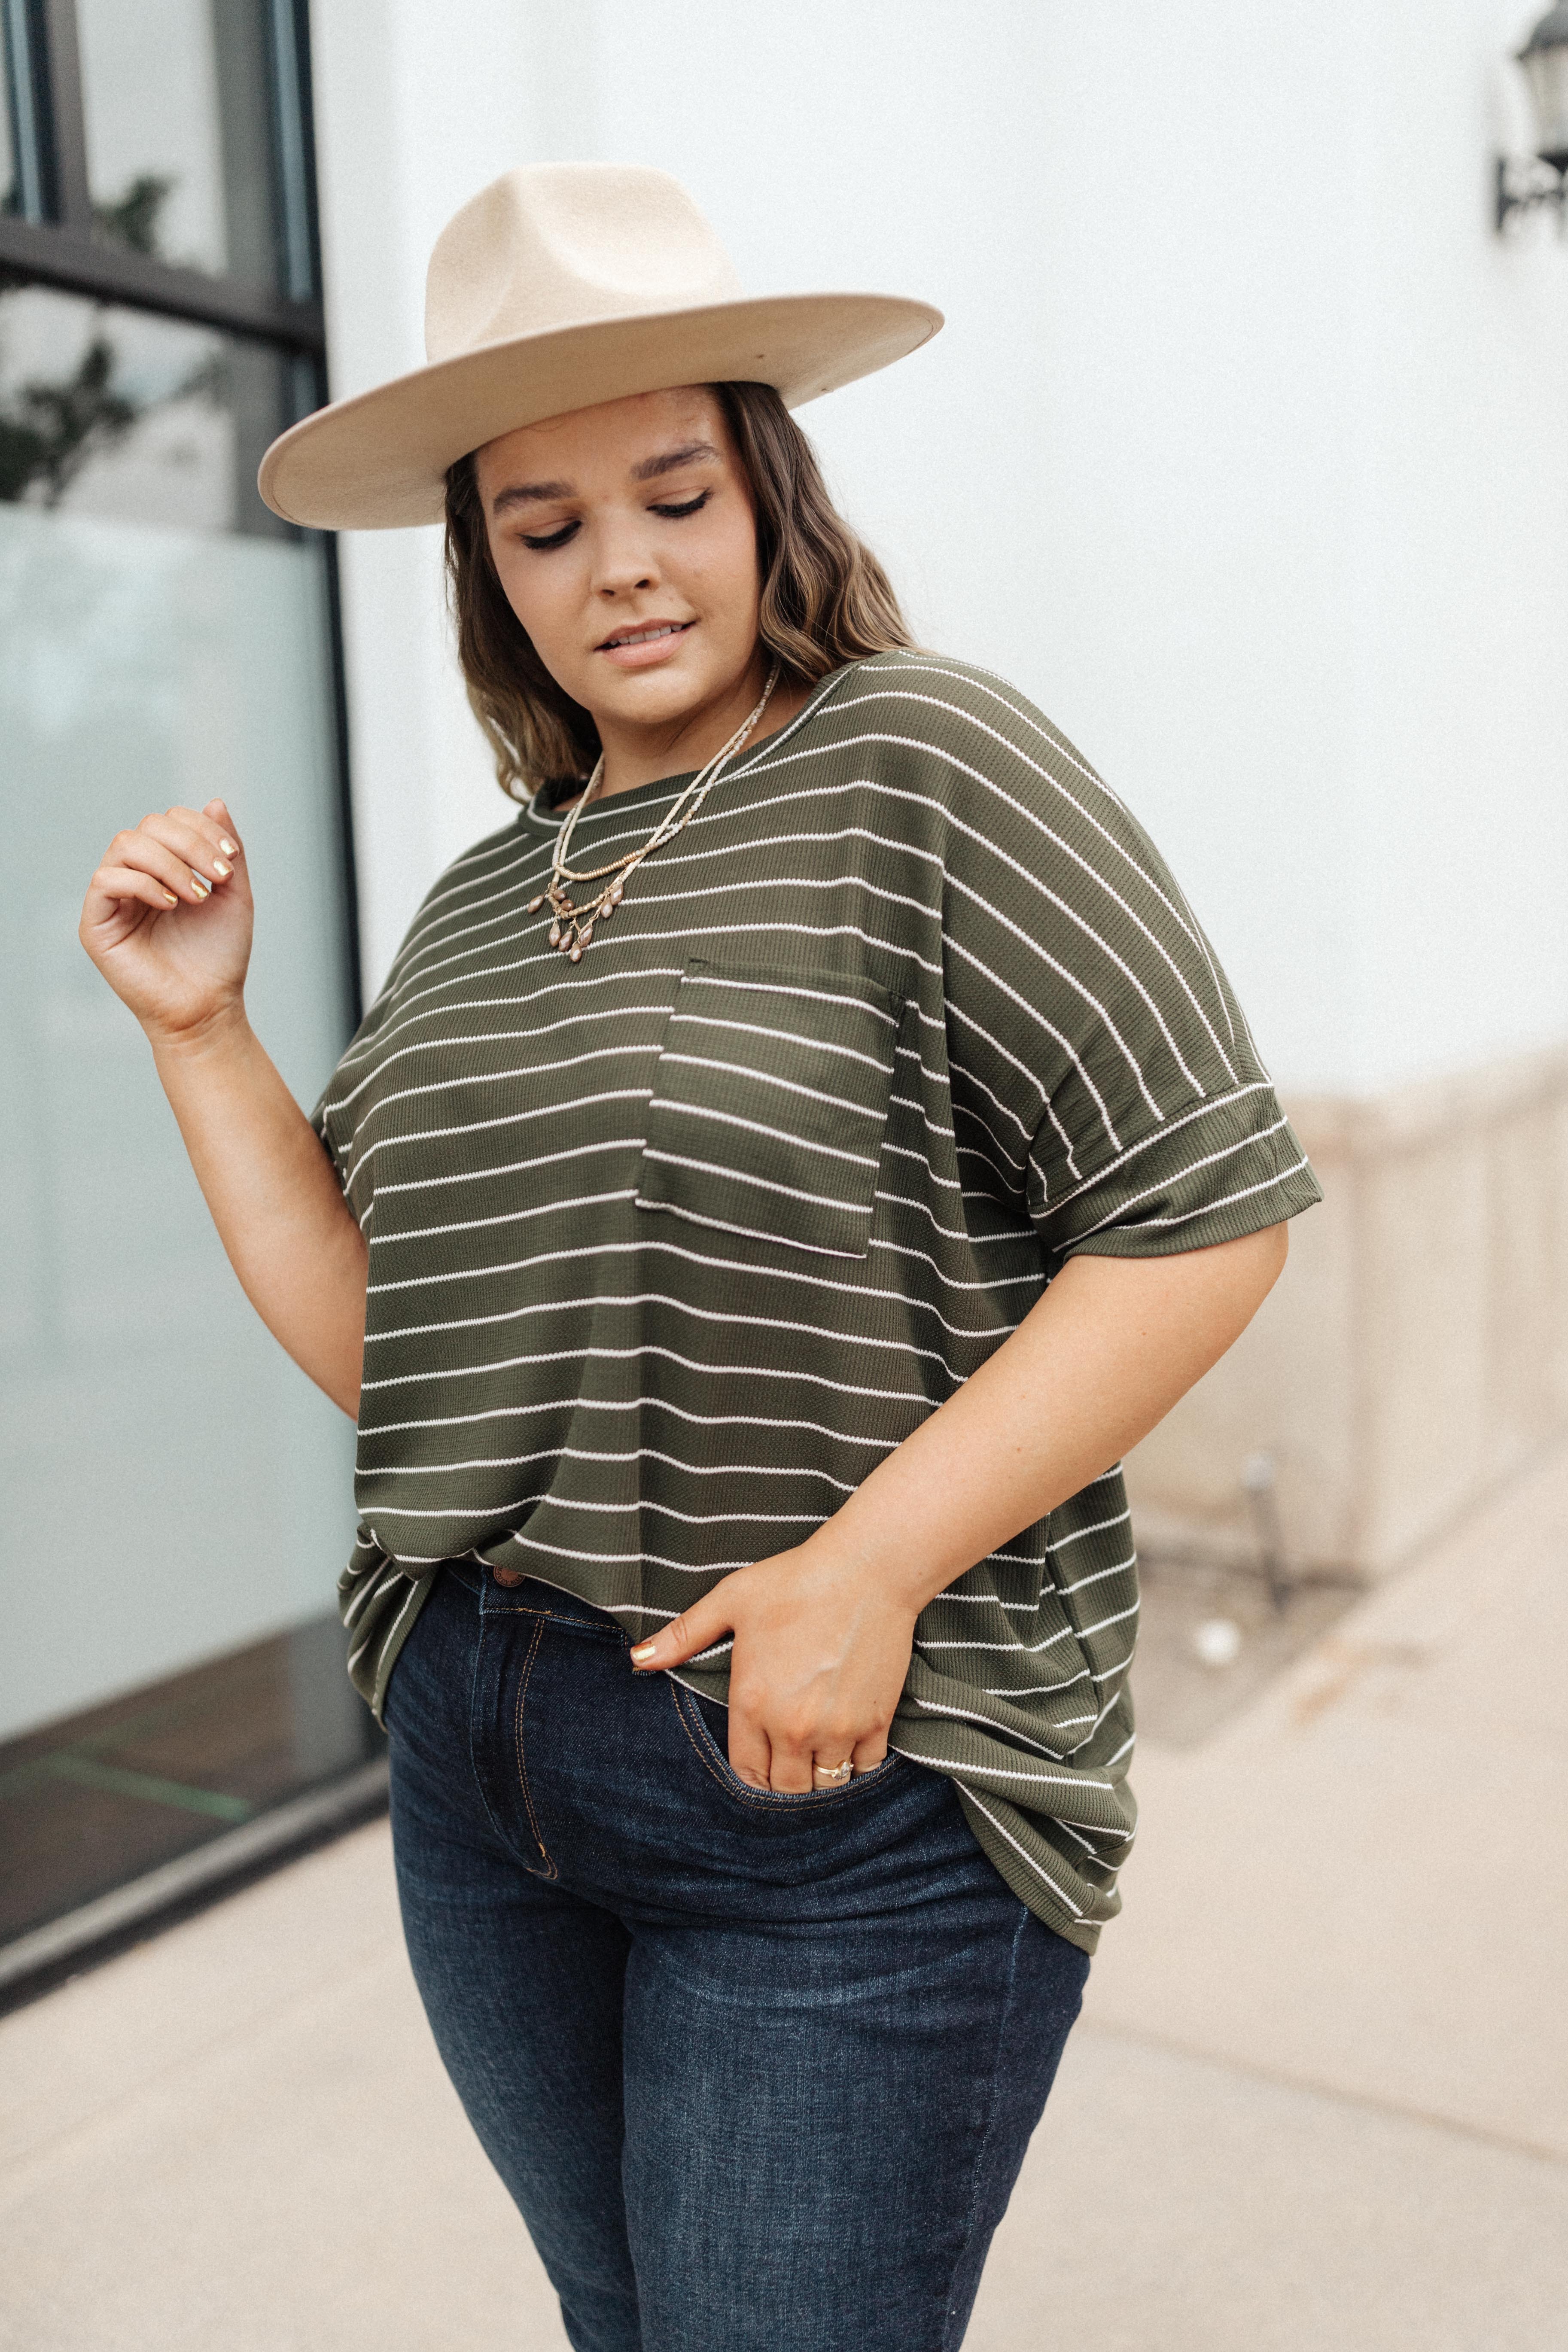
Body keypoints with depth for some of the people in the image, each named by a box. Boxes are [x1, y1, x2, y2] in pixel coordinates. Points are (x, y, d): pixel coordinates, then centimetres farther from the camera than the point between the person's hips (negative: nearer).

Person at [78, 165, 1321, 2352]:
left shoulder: (926, 771, -10)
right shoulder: (487, 902, 10)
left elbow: (1207, 1212, -15)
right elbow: (374, 1335, 8)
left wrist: (874, 1562, -21)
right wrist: (199, 1026, 0)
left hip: (853, 1791, -6)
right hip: (483, 1763, 7)